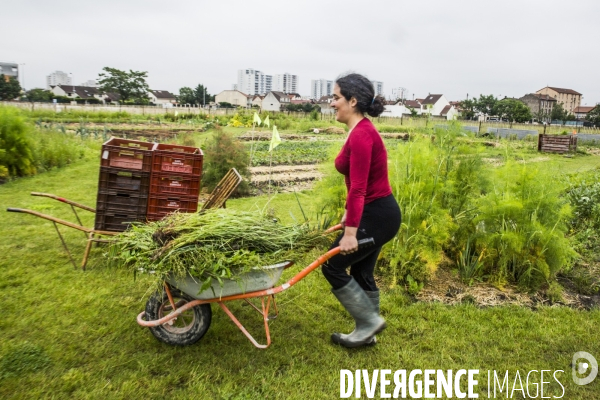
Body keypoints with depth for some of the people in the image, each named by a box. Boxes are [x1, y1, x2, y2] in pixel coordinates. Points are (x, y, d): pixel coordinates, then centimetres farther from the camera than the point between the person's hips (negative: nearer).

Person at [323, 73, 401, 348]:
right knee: (361, 272, 18)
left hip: (376, 215, -10)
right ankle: (366, 332, 32)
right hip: (376, 212, 10)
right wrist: (348, 215, 23)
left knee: (333, 266, 2)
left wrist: (350, 231, -25)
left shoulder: (361, 135, -21)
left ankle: (369, 321, 15)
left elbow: (358, 189, -26)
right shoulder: (360, 131, 10)